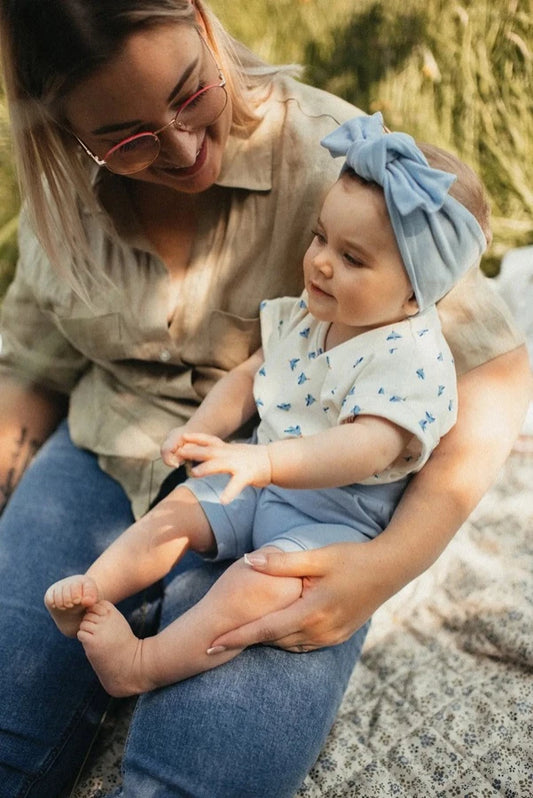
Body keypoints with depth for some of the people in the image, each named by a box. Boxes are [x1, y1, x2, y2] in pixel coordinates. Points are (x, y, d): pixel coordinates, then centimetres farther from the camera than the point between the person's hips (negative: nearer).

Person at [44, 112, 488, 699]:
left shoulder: (413, 358, -23)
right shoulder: (302, 315, 2)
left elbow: (367, 448, -36)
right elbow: (249, 376, 13)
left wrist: (265, 461, -50)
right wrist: (198, 431, -4)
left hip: (335, 512, -7)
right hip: (260, 480, 8)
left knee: (263, 583, -27)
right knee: (179, 508, -6)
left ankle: (142, 665, -23)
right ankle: (93, 587, -4)